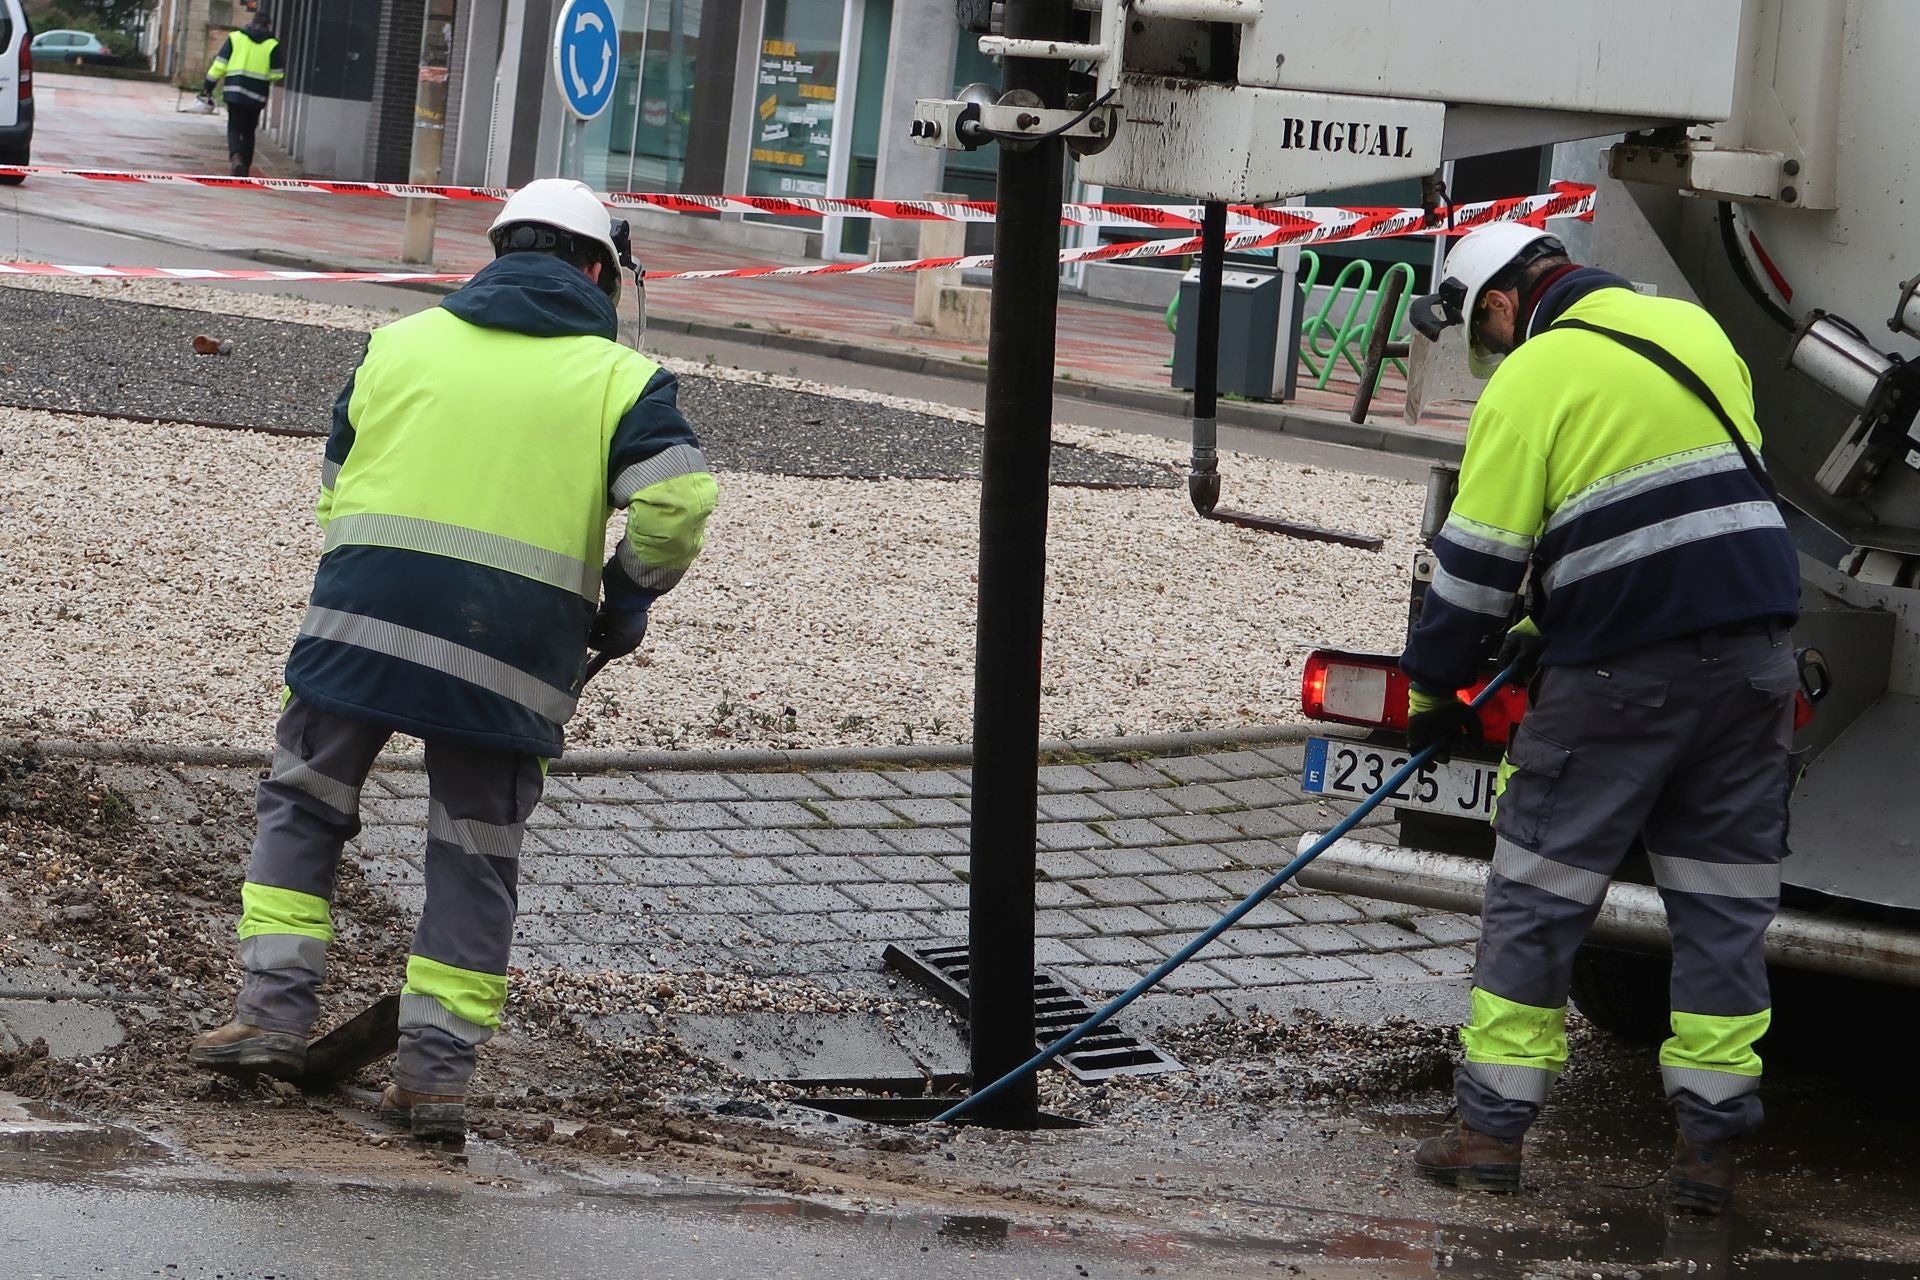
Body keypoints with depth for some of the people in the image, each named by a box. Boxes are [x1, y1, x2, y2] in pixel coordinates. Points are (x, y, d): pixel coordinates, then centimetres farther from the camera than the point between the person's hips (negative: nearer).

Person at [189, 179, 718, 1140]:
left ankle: (274, 1010, 7)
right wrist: (627, 599, 9)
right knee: (476, 858, 8)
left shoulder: (401, 342, 15)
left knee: (303, 805, 16)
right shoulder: (619, 377, 7)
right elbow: (676, 502, -7)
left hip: (363, 617, 1)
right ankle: (437, 1071, 7)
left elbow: (334, 491, 17)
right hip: (513, 654, -1)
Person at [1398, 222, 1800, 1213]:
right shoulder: (1696, 330, 15)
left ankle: (1492, 1129, 6)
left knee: (1536, 895, 5)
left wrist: (1431, 688, 7)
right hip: (1755, 652, 6)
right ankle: (1710, 1142, 7)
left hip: (1621, 672, -5)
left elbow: (1478, 556, -5)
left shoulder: (1532, 377, -5)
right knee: (1724, 902, 9)